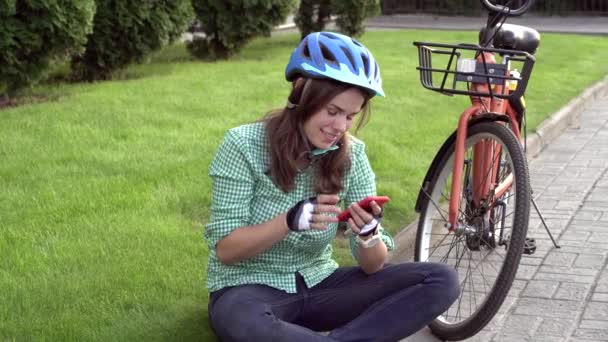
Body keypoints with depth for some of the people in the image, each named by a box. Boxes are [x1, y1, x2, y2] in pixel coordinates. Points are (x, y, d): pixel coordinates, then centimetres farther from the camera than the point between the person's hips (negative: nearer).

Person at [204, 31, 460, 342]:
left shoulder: (352, 155, -4)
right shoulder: (244, 145, -14)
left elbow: (373, 265, -3)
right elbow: (225, 250, -14)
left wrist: (368, 233, -27)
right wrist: (289, 221, -31)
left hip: (317, 286, 5)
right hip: (249, 288, -4)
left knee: (441, 281, -14)